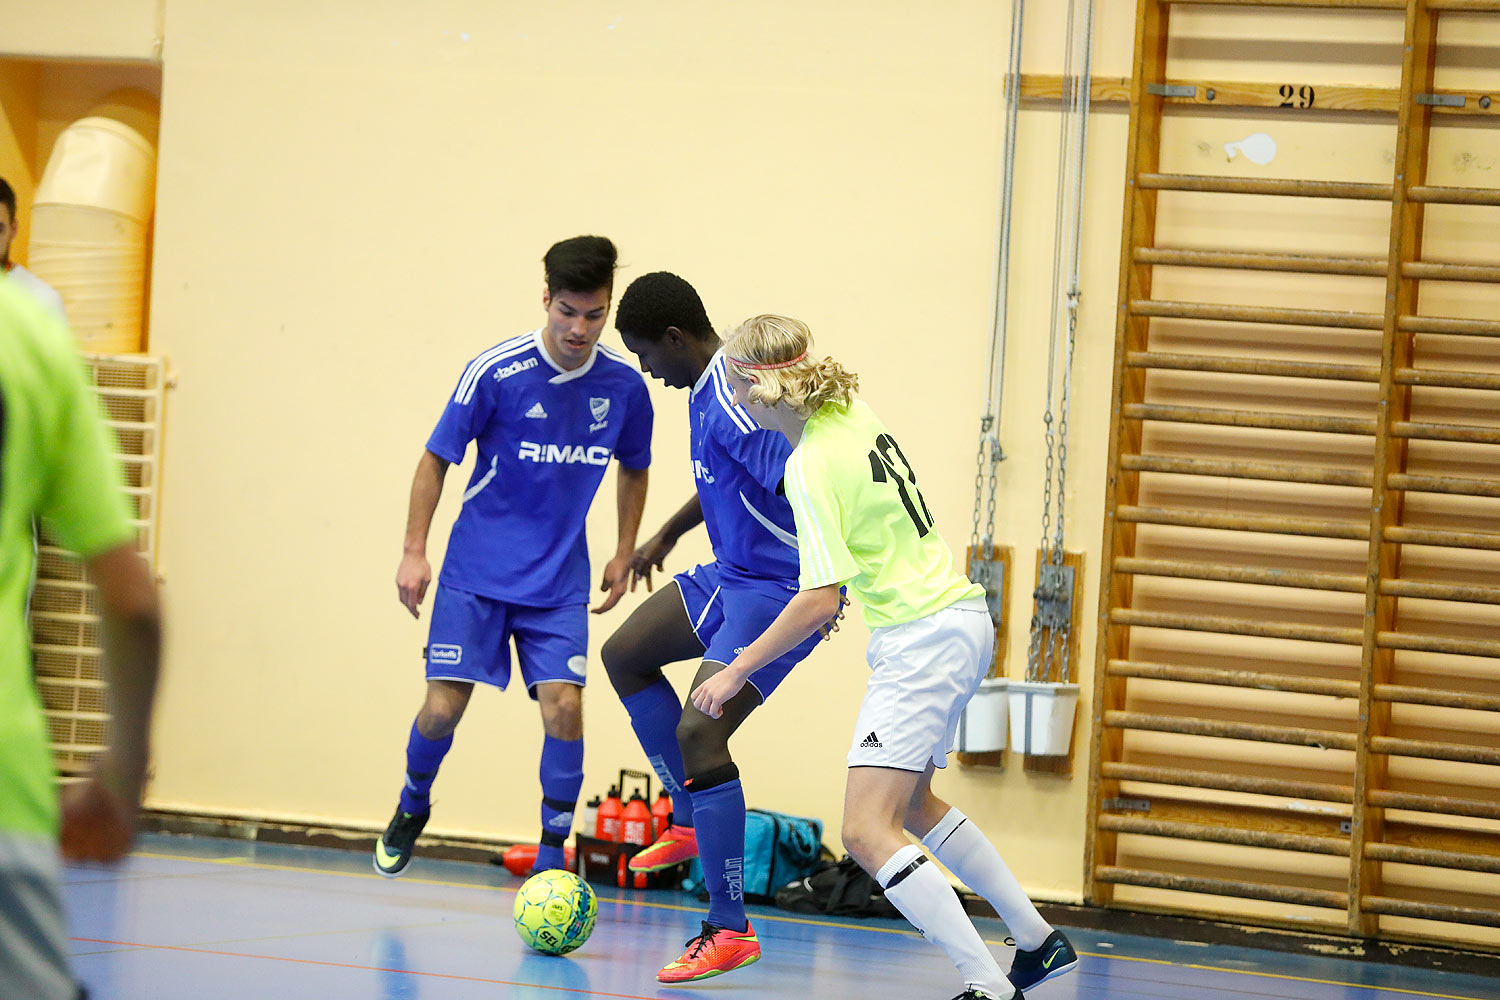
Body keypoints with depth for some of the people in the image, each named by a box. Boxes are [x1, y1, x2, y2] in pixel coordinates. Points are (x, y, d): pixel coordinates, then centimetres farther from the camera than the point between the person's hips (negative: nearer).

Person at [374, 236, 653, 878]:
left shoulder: (623, 386, -4)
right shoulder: (494, 373, -14)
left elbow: (633, 470, 16)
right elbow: (436, 460, -3)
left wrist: (624, 555, 11)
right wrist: (414, 553, -6)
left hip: (560, 582, 2)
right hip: (476, 573, -2)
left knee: (563, 705, -13)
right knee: (444, 705, -6)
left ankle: (552, 857, 0)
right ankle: (412, 807, 26)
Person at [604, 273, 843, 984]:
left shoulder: (735, 403, -25)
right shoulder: (707, 390, 9)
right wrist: (666, 535, 37)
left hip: (781, 588, -11)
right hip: (731, 575, 11)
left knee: (699, 732, -18)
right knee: (624, 656, 21)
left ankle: (731, 930, -13)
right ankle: (690, 822, 27)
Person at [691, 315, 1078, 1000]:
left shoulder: (811, 468, -19)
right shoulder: (853, 414, 6)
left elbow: (820, 600, -22)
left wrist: (736, 672, -13)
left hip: (921, 642, -10)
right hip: (959, 617, 10)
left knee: (867, 833, -15)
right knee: (910, 804, 27)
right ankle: (1038, 943, 32)